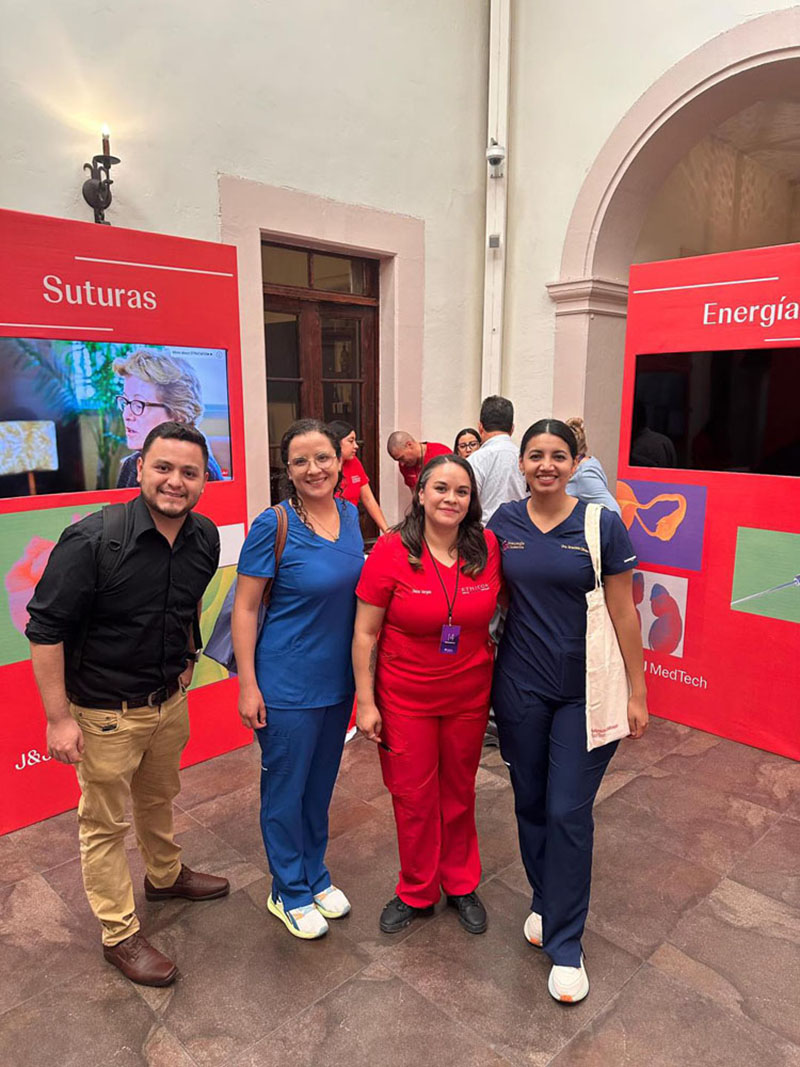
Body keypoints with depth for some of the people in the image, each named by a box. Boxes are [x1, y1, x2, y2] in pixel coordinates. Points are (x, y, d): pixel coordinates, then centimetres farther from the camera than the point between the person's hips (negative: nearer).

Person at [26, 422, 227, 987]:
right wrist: (59, 719, -19)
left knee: (159, 798, 27)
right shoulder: (91, 539, -25)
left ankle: (166, 875, 53)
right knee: (105, 824, 12)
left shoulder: (204, 538, -6)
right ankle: (120, 934, 31)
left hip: (169, 701, 6)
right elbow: (46, 628, -20)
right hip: (105, 712, -5)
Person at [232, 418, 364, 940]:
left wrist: (363, 672, 11)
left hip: (338, 679, 6)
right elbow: (245, 608, -13)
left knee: (321, 784, 21)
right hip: (287, 685, -6)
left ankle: (315, 875, 42)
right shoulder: (274, 525, -17)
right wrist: (248, 686, -14)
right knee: (286, 788, 11)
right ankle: (289, 892, 33)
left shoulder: (350, 515, 1)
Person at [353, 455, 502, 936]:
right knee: (413, 797, 13)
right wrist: (366, 702, -10)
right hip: (405, 698, -2)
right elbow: (365, 633, -11)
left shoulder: (488, 548, -9)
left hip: (469, 694, 2)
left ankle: (462, 884, 43)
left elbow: (502, 605, 11)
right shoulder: (391, 552, -16)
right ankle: (417, 892, 38)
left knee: (459, 793, 19)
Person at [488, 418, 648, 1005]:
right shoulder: (503, 522, -1)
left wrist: (637, 691, -3)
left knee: (568, 812, 1)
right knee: (531, 802, 15)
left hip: (585, 690, -3)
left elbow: (623, 612, -5)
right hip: (520, 686, 3)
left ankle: (565, 943, 19)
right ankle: (545, 899, 41)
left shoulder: (602, 525, -9)